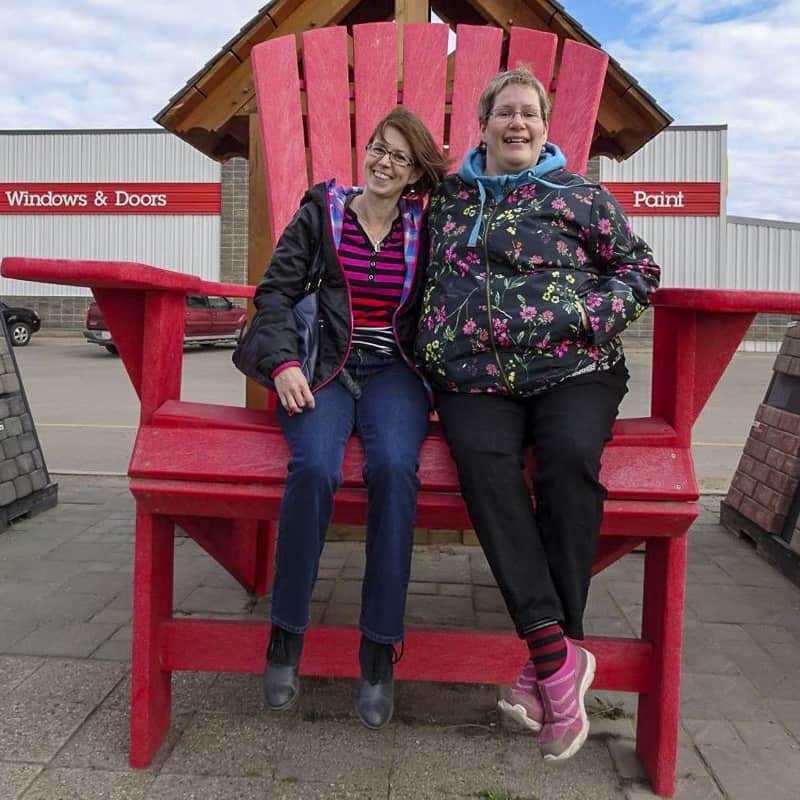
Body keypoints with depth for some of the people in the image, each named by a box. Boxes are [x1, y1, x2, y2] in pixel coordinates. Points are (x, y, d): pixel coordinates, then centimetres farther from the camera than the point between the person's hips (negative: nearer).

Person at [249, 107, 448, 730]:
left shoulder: (424, 227, 14)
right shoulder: (321, 211, 11)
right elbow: (276, 291, 5)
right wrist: (283, 362, -10)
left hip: (393, 370, 1)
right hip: (322, 367, 0)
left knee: (394, 466, -32)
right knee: (315, 466, -31)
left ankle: (380, 649, -20)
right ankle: (286, 634, -13)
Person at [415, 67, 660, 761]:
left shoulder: (579, 194, 13)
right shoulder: (449, 197, 21)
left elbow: (640, 267, 13)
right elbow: (427, 276, 32)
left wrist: (592, 316, -6)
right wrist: (429, 343, 14)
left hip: (570, 368, -1)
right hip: (472, 377, 2)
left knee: (569, 456, -32)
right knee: (482, 456, -31)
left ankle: (551, 654, -20)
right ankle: (558, 655, -30)